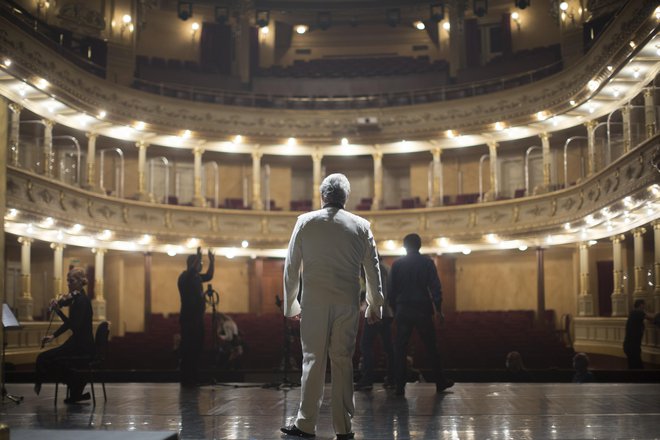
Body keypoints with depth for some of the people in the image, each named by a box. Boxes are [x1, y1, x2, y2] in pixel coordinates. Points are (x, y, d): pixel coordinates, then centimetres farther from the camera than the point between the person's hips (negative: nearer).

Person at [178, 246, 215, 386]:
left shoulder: (196, 277, 13)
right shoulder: (184, 277, -12)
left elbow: (209, 276, 28)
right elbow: (192, 271, -34)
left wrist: (212, 262, 18)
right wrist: (198, 258, -41)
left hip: (197, 318, 9)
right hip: (189, 319, -9)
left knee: (196, 349, 11)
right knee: (188, 350, -7)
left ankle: (193, 377, 17)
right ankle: (186, 379, -4)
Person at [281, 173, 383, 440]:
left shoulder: (306, 222, 1)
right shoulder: (361, 226, 4)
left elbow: (291, 266, 2)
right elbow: (373, 269, 8)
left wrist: (290, 303, 10)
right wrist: (374, 305, 18)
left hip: (314, 303, -1)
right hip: (348, 304, 1)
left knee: (313, 360, 4)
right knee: (343, 361, 6)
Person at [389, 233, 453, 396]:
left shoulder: (397, 264, 5)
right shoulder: (427, 263, 1)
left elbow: (390, 290, 4)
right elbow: (435, 287, -5)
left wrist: (395, 309, 12)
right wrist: (438, 309, 1)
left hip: (403, 310, 1)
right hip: (422, 309, 0)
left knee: (400, 349, 3)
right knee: (431, 347, 9)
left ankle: (400, 386, -2)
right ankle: (440, 382, 15)